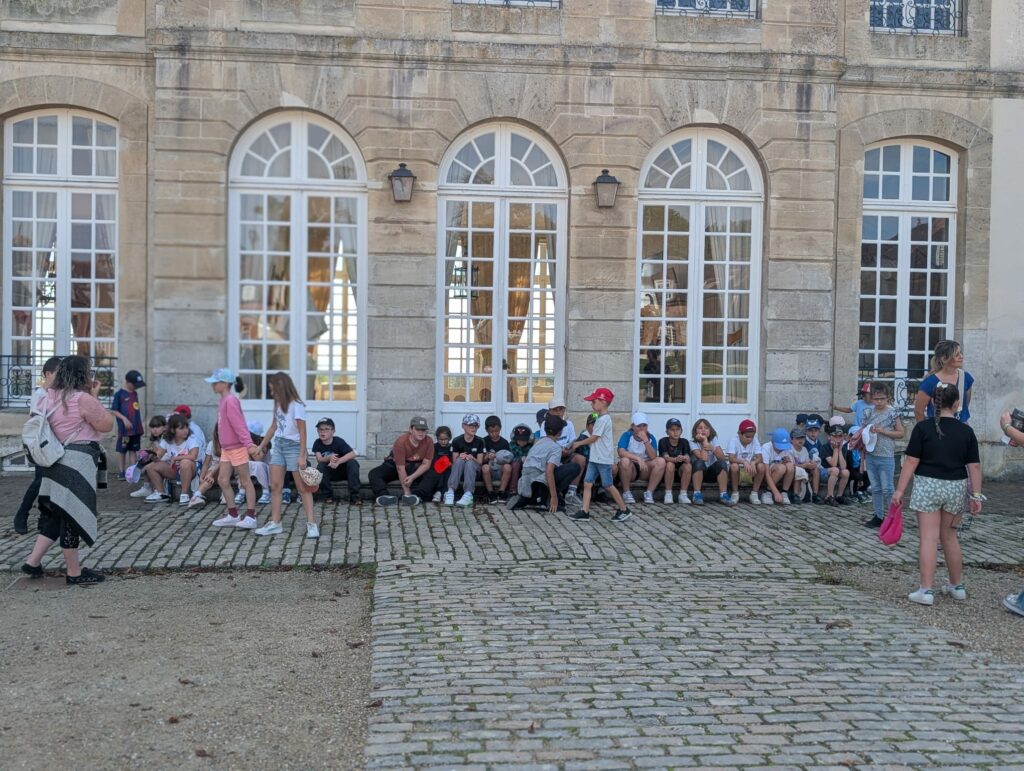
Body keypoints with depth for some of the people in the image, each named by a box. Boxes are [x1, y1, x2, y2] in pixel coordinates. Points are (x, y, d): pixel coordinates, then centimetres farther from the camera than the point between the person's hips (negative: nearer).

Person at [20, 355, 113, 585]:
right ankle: (74, 572, 7)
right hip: (77, 464, -9)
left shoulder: (51, 397, 11)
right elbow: (107, 424, -9)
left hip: (57, 462, 9)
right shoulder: (83, 399, -15)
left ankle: (33, 562, 17)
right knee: (72, 515, -1)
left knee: (55, 514, 18)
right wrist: (95, 397, -4)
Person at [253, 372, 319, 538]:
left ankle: (311, 524, -1)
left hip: (293, 446, -7)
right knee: (275, 486, 4)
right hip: (278, 445, 7)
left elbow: (302, 432, -16)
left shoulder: (296, 406, -15)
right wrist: (261, 446, 21)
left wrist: (302, 456, -20)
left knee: (302, 488, -3)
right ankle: (275, 523, 9)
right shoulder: (279, 405, 7)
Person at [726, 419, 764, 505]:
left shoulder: (755, 441, -3)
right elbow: (731, 458, -25)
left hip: (751, 471, 3)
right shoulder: (733, 441, -12)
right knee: (734, 466, -35)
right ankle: (735, 493, -15)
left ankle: (754, 493, -12)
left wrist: (753, 463, -34)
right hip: (737, 472, -3)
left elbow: (759, 458, -12)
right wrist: (744, 461, -41)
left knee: (761, 466, -25)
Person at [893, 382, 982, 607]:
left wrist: (899, 489, -6)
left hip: (928, 485, -3)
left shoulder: (923, 428, -8)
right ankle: (957, 586, 29)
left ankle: (926, 591, -4)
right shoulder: (966, 431, -1)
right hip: (956, 488, 3)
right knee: (949, 537, 18)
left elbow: (911, 461, -9)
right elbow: (974, 466, -1)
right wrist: (976, 495, 5)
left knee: (929, 538, -2)